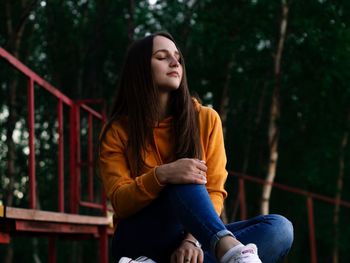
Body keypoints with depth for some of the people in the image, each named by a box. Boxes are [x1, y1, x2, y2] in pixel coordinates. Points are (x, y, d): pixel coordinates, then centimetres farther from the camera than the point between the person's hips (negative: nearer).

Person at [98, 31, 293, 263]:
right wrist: (161, 175, -31)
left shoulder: (206, 119, 4)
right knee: (183, 182, -32)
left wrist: (193, 239, -24)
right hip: (139, 241, -3)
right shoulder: (117, 131, 0)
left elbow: (214, 192, -3)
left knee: (280, 228, -24)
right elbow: (120, 202, -10)